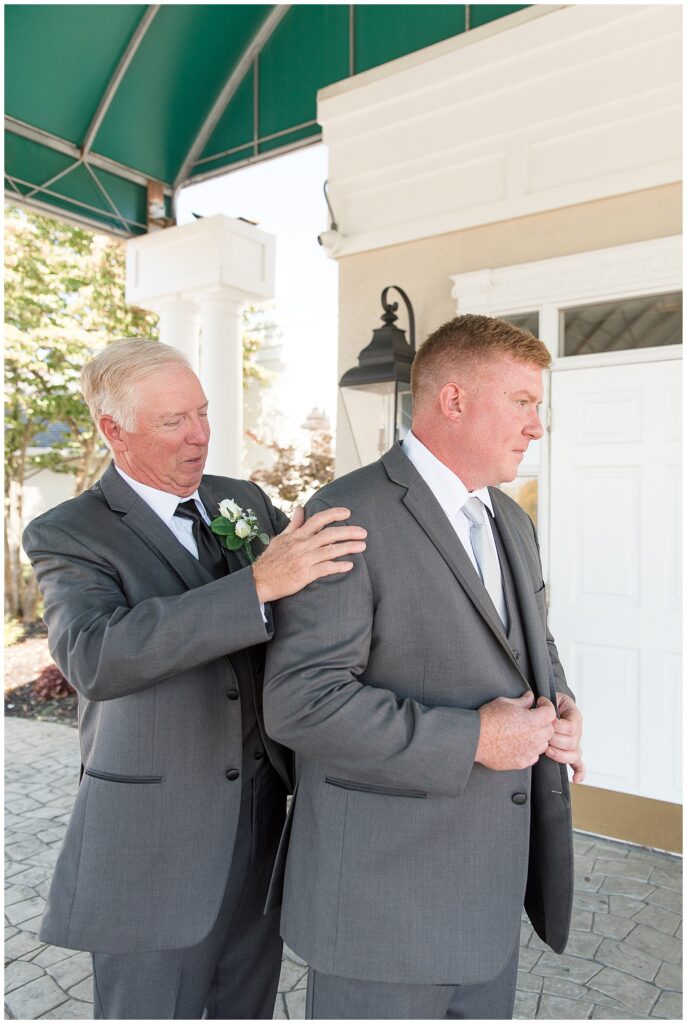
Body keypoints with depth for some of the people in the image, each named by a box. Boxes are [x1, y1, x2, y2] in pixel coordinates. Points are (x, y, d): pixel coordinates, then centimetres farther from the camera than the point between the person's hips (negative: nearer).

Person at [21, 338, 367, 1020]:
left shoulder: (244, 500, 4)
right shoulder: (67, 535, -12)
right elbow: (93, 658, -30)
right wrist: (257, 584, -38)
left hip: (263, 815, 5)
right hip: (153, 832, -5)